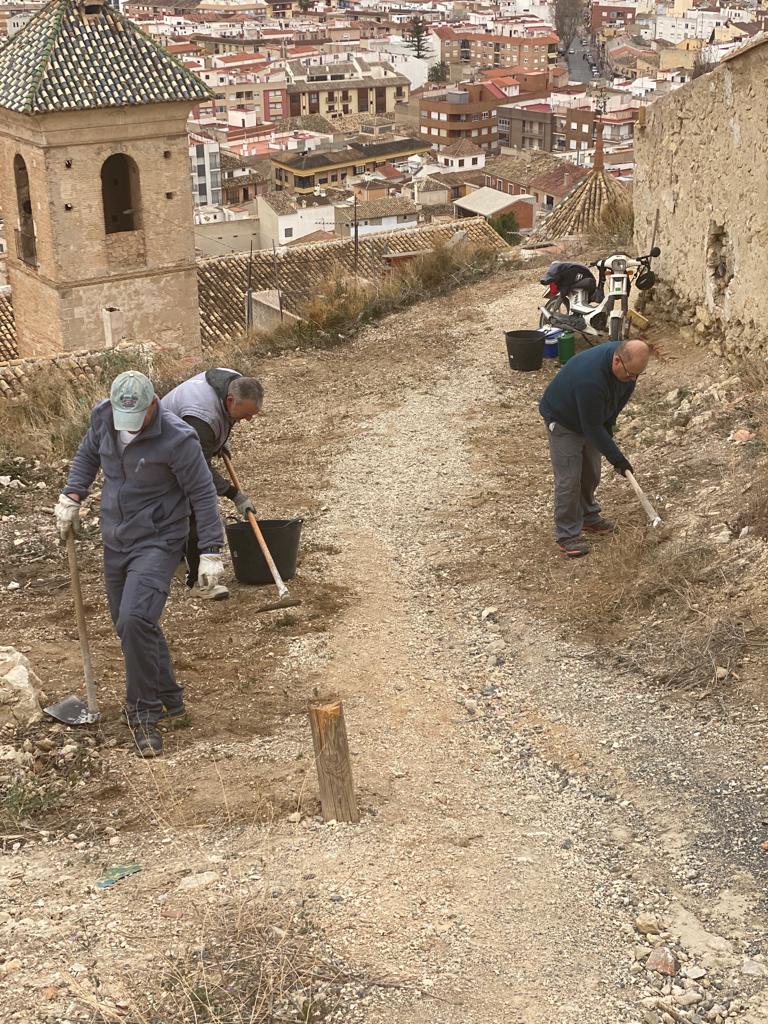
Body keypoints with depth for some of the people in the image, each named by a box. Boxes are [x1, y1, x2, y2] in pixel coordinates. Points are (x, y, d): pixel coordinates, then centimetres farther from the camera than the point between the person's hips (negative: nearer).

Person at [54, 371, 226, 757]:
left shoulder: (177, 439, -23)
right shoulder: (103, 417, -5)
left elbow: (203, 495, -16)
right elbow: (87, 455, 17)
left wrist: (211, 552, -16)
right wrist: (71, 498, 6)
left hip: (158, 541, -7)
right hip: (115, 539, 7)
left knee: (135, 619, -22)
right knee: (128, 625, 12)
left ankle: (143, 711, -6)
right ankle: (169, 697, 30)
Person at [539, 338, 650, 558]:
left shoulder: (628, 361, -20)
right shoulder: (590, 379, -43)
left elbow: (623, 394, 2)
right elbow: (593, 428, -33)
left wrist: (609, 423, -2)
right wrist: (616, 458, -26)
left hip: (592, 418, 7)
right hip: (563, 420, -7)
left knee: (591, 474, 14)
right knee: (569, 479, -7)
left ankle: (588, 517, 33)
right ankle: (567, 534, 3)